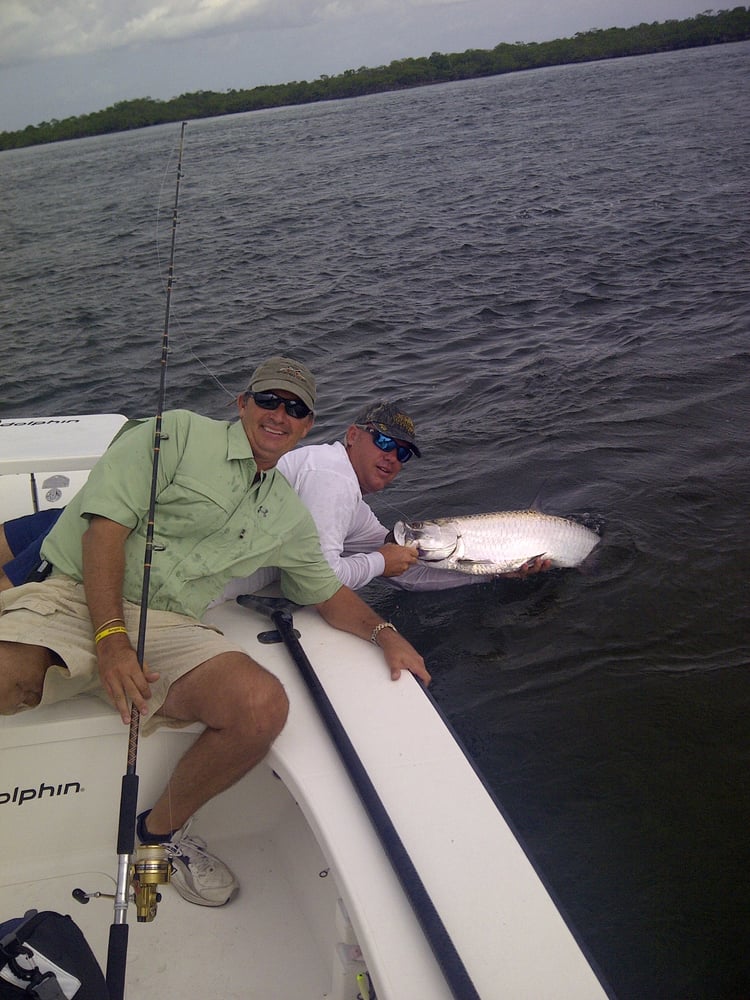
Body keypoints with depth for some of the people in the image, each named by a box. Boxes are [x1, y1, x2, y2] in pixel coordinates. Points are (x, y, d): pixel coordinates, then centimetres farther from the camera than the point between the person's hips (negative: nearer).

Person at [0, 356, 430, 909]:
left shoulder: (289, 515, 19)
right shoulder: (181, 433, 1)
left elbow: (328, 592, 30)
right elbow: (106, 526, -8)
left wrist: (383, 631, 10)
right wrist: (111, 637, -18)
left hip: (170, 627, 5)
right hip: (79, 596, -4)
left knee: (263, 707, -24)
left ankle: (162, 829, 4)